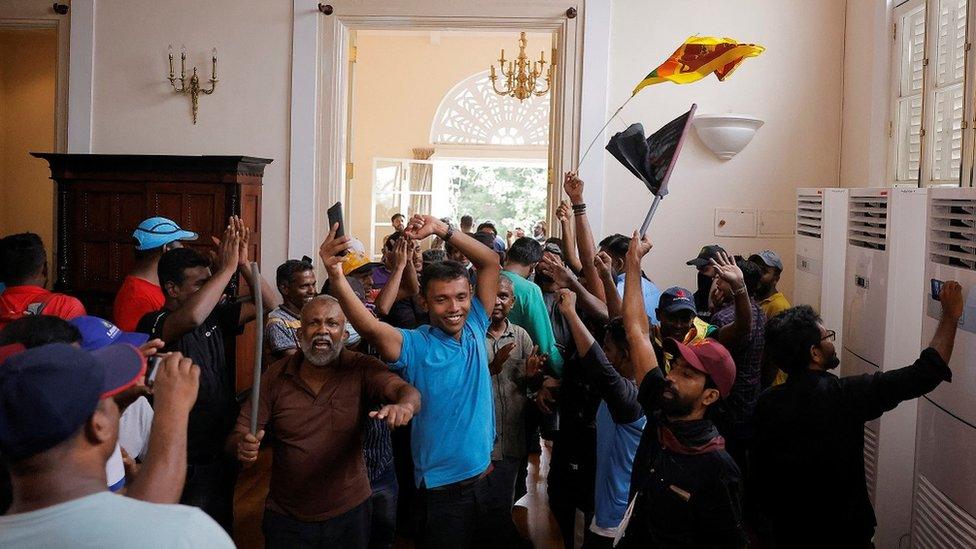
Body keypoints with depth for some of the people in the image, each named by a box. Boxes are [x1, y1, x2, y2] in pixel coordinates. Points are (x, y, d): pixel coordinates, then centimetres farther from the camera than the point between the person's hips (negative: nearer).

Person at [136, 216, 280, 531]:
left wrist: (243, 264, -14)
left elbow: (270, 304, 0)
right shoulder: (153, 325, -19)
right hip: (188, 466, -7)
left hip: (224, 452, 7)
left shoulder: (214, 316, 1)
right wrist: (227, 268, -31)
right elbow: (191, 317, -42)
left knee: (222, 529, 24)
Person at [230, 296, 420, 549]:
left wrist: (405, 406, -49)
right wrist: (243, 445, -29)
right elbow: (237, 436, -5)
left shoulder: (361, 369, -10)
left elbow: (408, 391, -24)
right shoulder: (274, 377, -6)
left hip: (350, 513, 0)